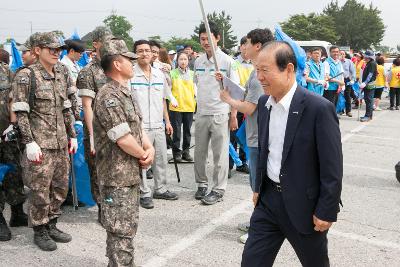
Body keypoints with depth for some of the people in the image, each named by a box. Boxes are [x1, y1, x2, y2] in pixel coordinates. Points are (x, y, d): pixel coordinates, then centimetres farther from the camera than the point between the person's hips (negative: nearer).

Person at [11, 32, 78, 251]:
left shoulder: (62, 75, 12)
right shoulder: (25, 76, -7)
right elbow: (20, 113, -11)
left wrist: (72, 135, 15)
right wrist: (29, 143, -16)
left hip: (61, 143, 7)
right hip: (40, 144, -6)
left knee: (60, 187, 12)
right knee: (40, 190, 2)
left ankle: (51, 225, 29)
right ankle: (39, 231, 18)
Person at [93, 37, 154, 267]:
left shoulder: (126, 93, 13)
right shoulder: (108, 97, -19)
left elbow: (138, 126, 16)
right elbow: (123, 139, -22)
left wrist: (150, 148, -2)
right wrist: (143, 155, -6)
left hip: (132, 173, 10)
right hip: (117, 176, -10)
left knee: (128, 227, 20)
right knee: (122, 231, -2)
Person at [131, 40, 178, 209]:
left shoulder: (159, 74, 11)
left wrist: (167, 121, 17)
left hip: (158, 125, 6)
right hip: (139, 126, -5)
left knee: (161, 160, 13)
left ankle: (160, 189, 29)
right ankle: (145, 194, 14)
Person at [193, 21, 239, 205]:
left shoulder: (227, 61, -7)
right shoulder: (198, 62, 9)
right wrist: (199, 107, 16)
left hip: (219, 114, -5)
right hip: (201, 113, 5)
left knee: (220, 154, 2)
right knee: (199, 152, 12)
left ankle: (219, 190, 12)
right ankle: (201, 184, 28)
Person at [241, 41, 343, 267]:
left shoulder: (319, 108, -19)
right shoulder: (264, 103, 2)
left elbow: (332, 167, -16)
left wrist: (327, 212, -13)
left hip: (304, 204, -5)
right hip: (268, 199, 5)